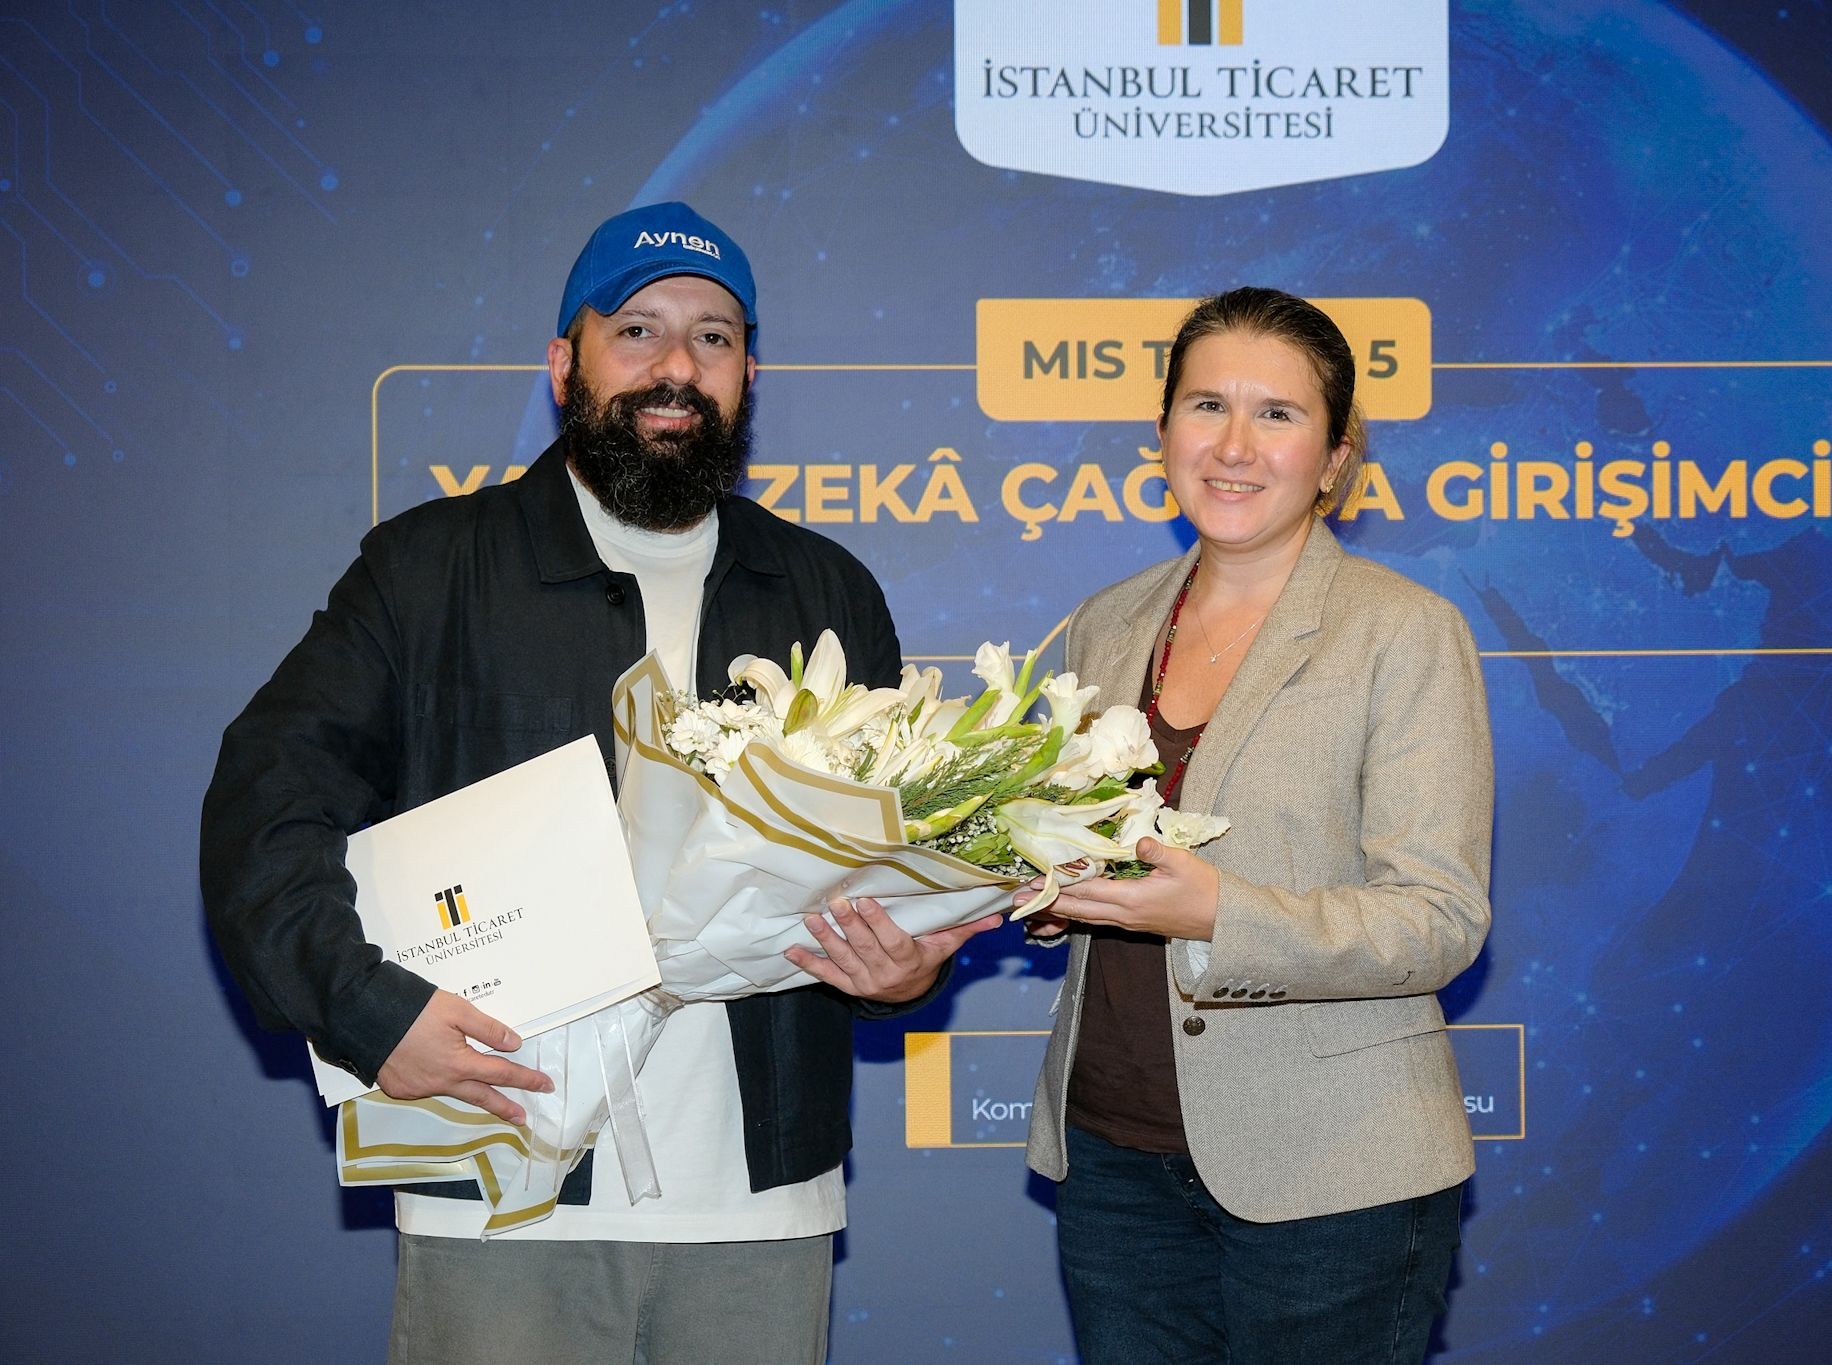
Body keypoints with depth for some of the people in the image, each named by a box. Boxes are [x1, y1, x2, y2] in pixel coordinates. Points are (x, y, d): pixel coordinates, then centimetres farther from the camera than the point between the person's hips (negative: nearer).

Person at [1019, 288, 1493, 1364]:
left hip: (1329, 1173, -4)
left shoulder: (1407, 632, -7)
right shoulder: (1107, 627, 9)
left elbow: (1442, 920, -13)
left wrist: (1219, 916, -27)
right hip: (1111, 1149, 5)